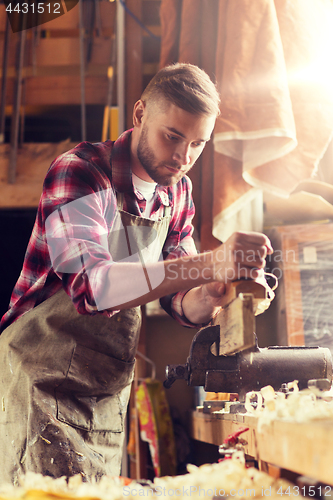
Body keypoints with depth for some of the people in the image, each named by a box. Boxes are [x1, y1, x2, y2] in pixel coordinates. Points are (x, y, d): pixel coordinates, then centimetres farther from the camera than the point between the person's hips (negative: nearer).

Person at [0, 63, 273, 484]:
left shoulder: (177, 192, 5)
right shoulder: (79, 173, -17)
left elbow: (178, 299, 3)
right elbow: (90, 283, -34)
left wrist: (206, 299, -22)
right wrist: (212, 264, -42)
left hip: (110, 394, 7)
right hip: (40, 382, -6)